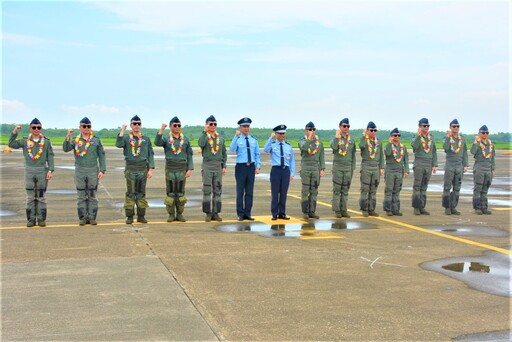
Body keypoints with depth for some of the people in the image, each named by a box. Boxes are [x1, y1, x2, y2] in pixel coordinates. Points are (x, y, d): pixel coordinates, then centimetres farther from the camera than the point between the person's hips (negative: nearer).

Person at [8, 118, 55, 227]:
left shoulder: (46, 141, 3)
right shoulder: (25, 141, 5)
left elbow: (50, 157, 1)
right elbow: (11, 144, -3)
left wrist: (50, 170, -7)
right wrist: (14, 132, -12)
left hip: (42, 171, -1)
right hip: (29, 171, 1)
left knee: (41, 196, 3)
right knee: (30, 197, 5)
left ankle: (41, 219, 9)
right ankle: (31, 219, 10)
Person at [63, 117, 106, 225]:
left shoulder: (96, 140, 6)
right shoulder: (75, 140, 7)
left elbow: (101, 156, 6)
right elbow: (66, 149, -8)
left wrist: (102, 170, -2)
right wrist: (68, 137, -21)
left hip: (93, 171, 0)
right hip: (80, 171, 0)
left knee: (92, 196, 3)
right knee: (81, 196, 4)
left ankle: (92, 217, 9)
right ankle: (83, 217, 9)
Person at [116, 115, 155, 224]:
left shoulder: (146, 139, 10)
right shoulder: (126, 138, 3)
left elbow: (150, 155, 8)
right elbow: (118, 144, -18)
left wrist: (150, 169, 0)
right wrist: (122, 130, -20)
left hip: (143, 169, 2)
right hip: (130, 169, -2)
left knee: (141, 193, 5)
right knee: (130, 193, 0)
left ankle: (141, 216, 11)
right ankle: (129, 216, 4)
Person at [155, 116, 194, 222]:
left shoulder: (185, 140, 7)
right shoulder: (166, 139, 3)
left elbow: (190, 155, 6)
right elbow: (157, 143, -20)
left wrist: (190, 169, -3)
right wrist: (161, 130, -25)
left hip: (182, 169, 1)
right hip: (170, 169, -1)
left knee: (181, 192, 4)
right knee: (170, 192, 2)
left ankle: (179, 214, 12)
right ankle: (171, 214, 9)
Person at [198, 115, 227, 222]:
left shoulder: (220, 139, 12)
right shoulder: (204, 136, 0)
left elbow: (224, 154, 14)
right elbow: (201, 144, -24)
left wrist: (224, 166, 5)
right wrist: (205, 131, -18)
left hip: (218, 166, 4)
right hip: (207, 166, -4)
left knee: (218, 190, 5)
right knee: (207, 190, 0)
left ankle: (216, 213, 11)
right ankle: (208, 213, 5)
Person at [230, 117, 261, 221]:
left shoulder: (254, 140, 10)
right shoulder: (237, 139, -2)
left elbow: (257, 154, 11)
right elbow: (232, 149, -21)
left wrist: (258, 166, 1)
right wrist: (236, 136, -27)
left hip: (251, 167, 4)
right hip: (241, 166, -4)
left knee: (250, 192, 7)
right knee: (240, 192, 2)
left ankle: (247, 214, 14)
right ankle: (240, 214, 9)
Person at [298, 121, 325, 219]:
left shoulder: (319, 141, 11)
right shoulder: (302, 141, 1)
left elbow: (322, 156, 10)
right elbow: (304, 148, -23)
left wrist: (322, 169, 3)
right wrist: (309, 138, -18)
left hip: (316, 167, 3)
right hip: (305, 167, -3)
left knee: (314, 191, 4)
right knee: (305, 190, -2)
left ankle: (312, 212, 9)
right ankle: (305, 212, 2)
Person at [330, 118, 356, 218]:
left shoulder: (351, 140, 10)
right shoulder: (335, 138, 0)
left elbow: (353, 155, 13)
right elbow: (334, 147, -24)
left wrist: (353, 168, 9)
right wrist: (337, 135, -19)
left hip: (348, 167, 4)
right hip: (337, 166, -4)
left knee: (345, 190, 6)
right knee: (337, 190, -2)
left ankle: (344, 210, 11)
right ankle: (337, 210, 1)